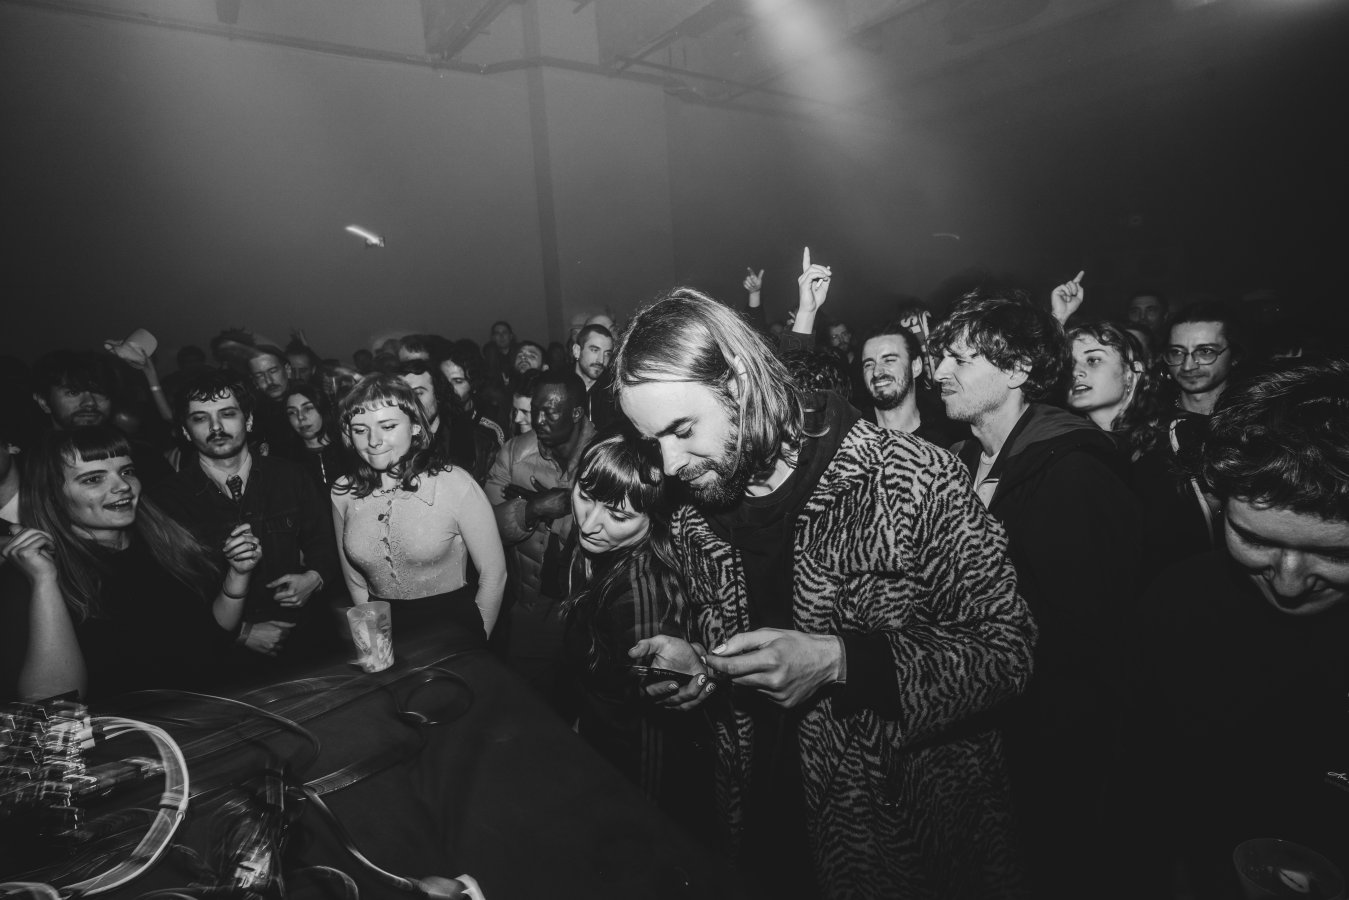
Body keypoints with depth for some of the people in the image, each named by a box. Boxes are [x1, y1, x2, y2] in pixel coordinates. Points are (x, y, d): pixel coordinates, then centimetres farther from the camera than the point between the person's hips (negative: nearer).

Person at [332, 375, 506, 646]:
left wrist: (475, 646, -1)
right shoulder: (342, 493, -1)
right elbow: (354, 579, 12)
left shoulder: (454, 484, -13)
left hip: (452, 626, -3)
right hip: (384, 632, 4)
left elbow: (493, 574, -6)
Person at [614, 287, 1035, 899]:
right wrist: (699, 665, -12)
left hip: (919, 832, -3)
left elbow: (1008, 648, -16)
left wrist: (838, 662, -27)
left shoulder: (913, 479, -21)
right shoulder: (694, 520, -4)